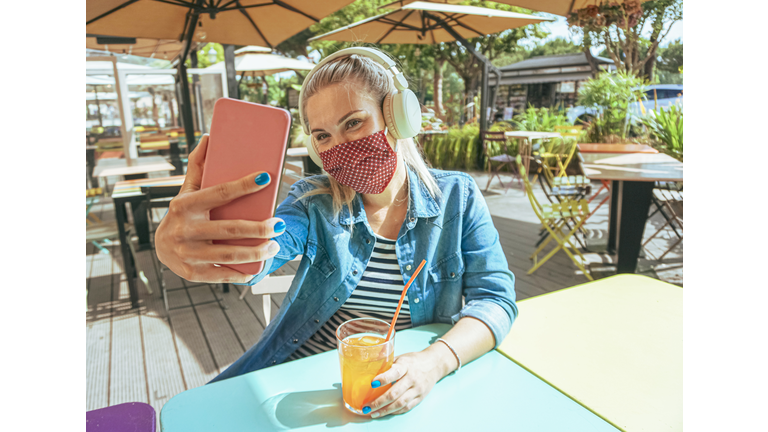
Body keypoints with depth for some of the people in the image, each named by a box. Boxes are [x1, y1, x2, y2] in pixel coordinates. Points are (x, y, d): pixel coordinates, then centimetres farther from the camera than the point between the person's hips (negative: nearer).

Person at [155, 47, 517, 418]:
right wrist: (179, 245, -45)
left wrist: (435, 361, -25)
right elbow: (264, 244, -23)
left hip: (394, 395, 0)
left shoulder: (457, 197, -5)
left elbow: (496, 298, -8)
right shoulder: (313, 203, -4)